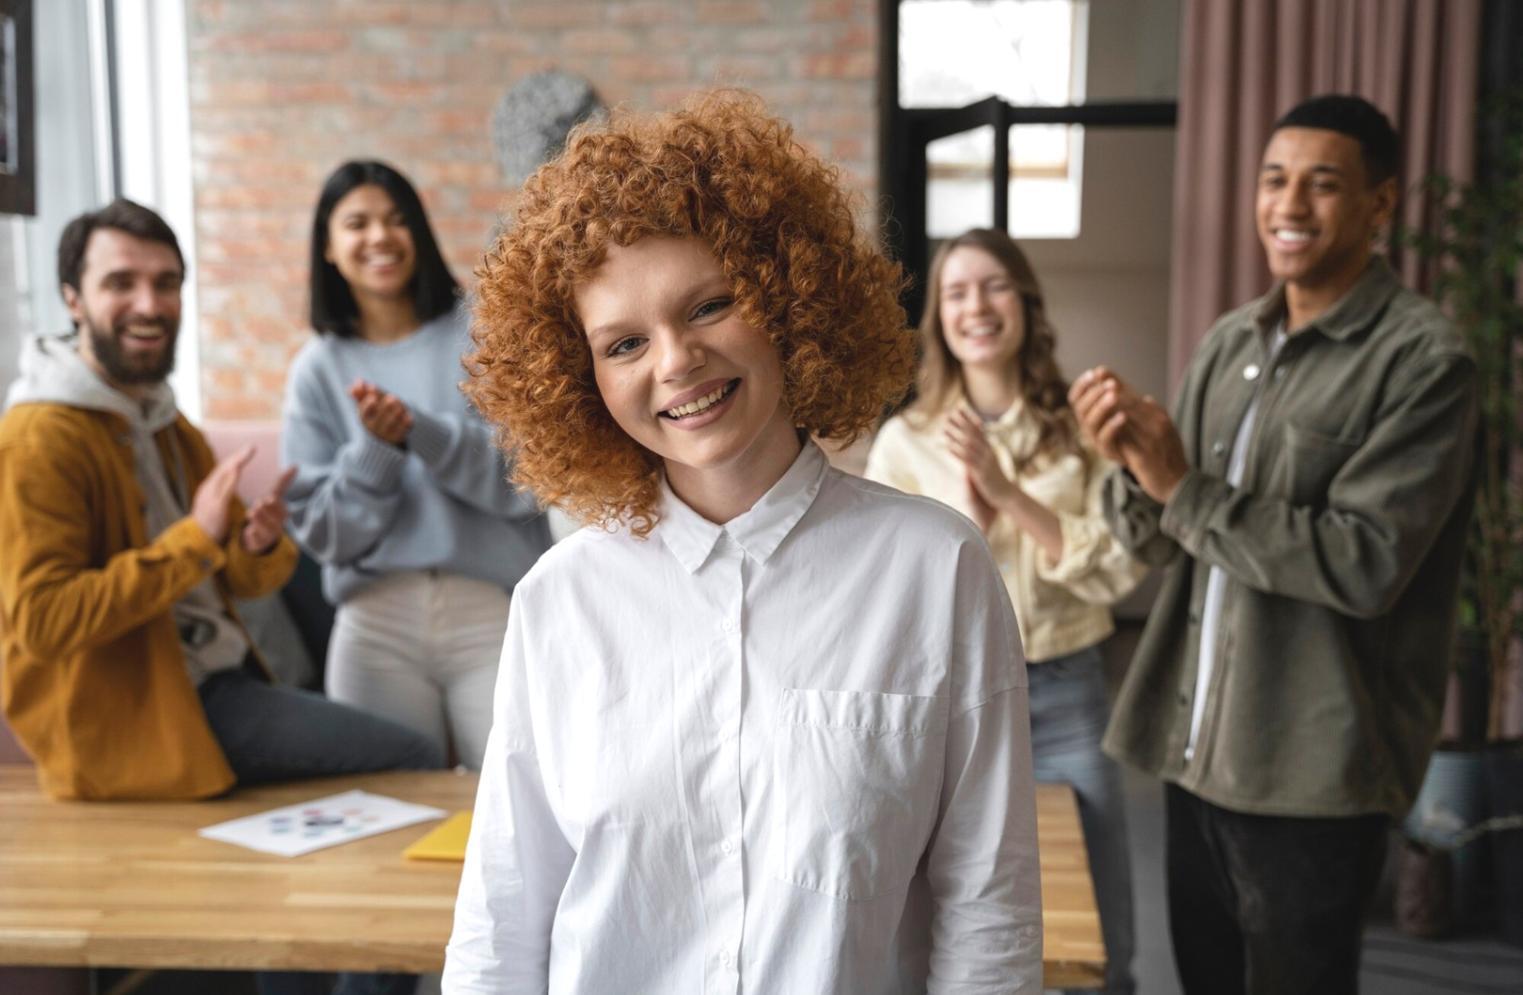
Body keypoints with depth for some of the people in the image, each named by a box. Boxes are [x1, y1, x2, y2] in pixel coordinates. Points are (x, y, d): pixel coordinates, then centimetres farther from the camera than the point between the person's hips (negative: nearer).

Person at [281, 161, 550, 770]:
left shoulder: (482, 337, 3)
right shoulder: (318, 370, 8)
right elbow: (322, 533, 3)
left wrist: (420, 430, -17)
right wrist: (375, 447, -12)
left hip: (493, 611, -1)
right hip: (376, 626, 2)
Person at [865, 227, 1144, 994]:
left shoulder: (1080, 429, -2)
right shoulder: (905, 440, -3)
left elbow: (1118, 572, -10)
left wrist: (1010, 495, -19)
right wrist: (961, 520, -20)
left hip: (1064, 698, 0)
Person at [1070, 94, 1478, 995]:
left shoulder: (1424, 359, -12)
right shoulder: (1230, 342, 8)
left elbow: (1366, 564, -21)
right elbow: (1162, 544, 8)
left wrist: (1187, 489, -20)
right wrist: (1133, 464, -12)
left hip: (1313, 770, -6)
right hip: (1196, 747, 6)